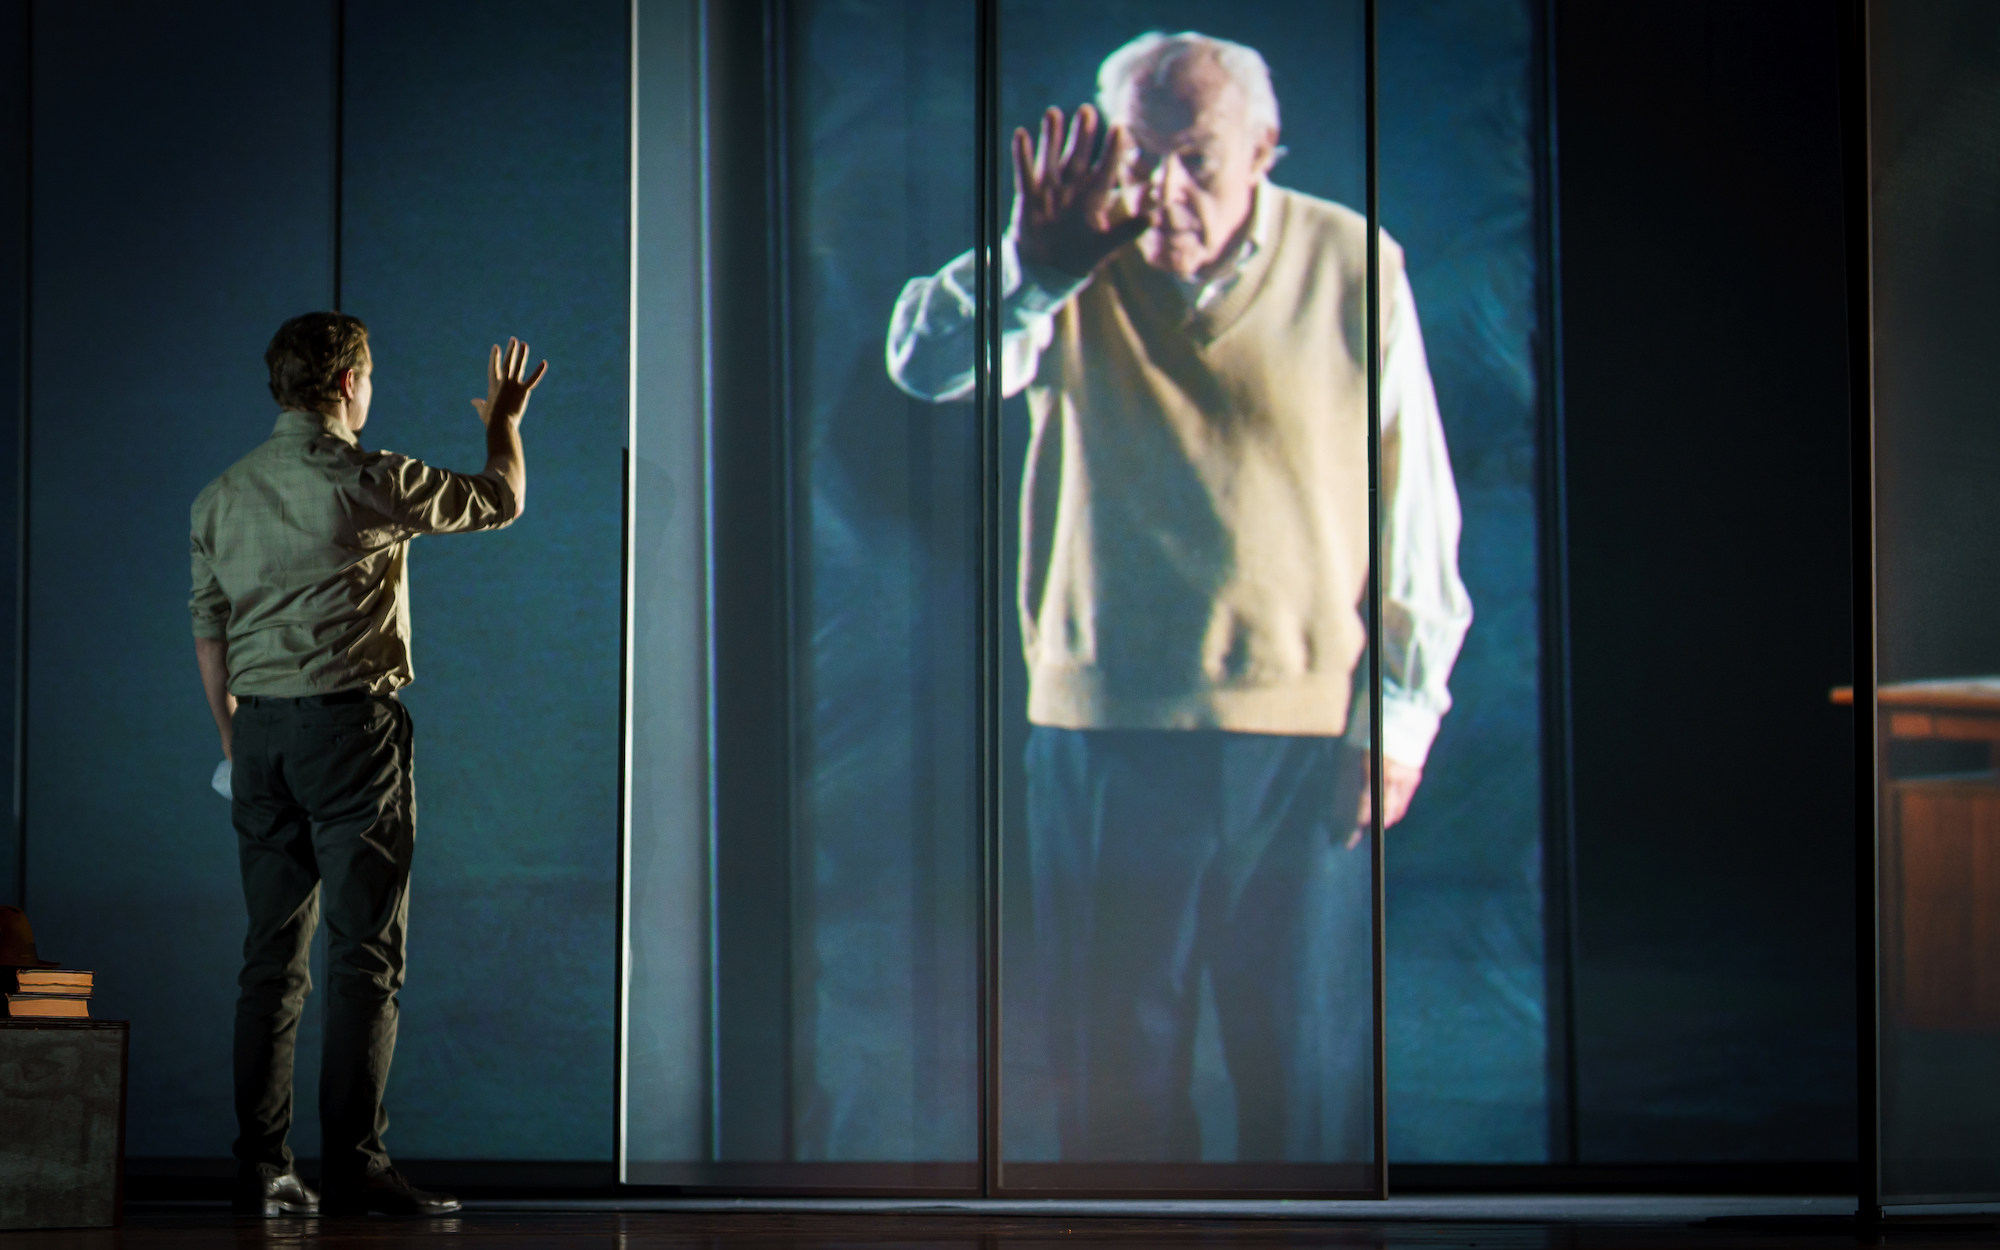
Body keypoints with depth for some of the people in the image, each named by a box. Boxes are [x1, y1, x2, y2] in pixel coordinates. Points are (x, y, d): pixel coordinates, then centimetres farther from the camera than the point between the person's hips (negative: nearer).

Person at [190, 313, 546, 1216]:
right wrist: (504, 420, 25)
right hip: (351, 726, -6)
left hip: (260, 731, 6)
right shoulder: (370, 481, -8)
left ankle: (261, 1168, 6)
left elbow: (209, 628, 12)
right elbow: (501, 500, 6)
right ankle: (353, 1163, -7)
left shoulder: (222, 496, 10)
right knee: (365, 954, -4)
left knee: (271, 958, 8)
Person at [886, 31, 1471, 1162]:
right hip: (1106, 728, 1)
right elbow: (922, 362, -12)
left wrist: (1400, 713, -1)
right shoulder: (1077, 278, 2)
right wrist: (1035, 261, -26)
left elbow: (1416, 505, 2)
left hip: (1307, 731, -1)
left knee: (1314, 1068, 7)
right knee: (1113, 1069, 10)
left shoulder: (1351, 267, 0)